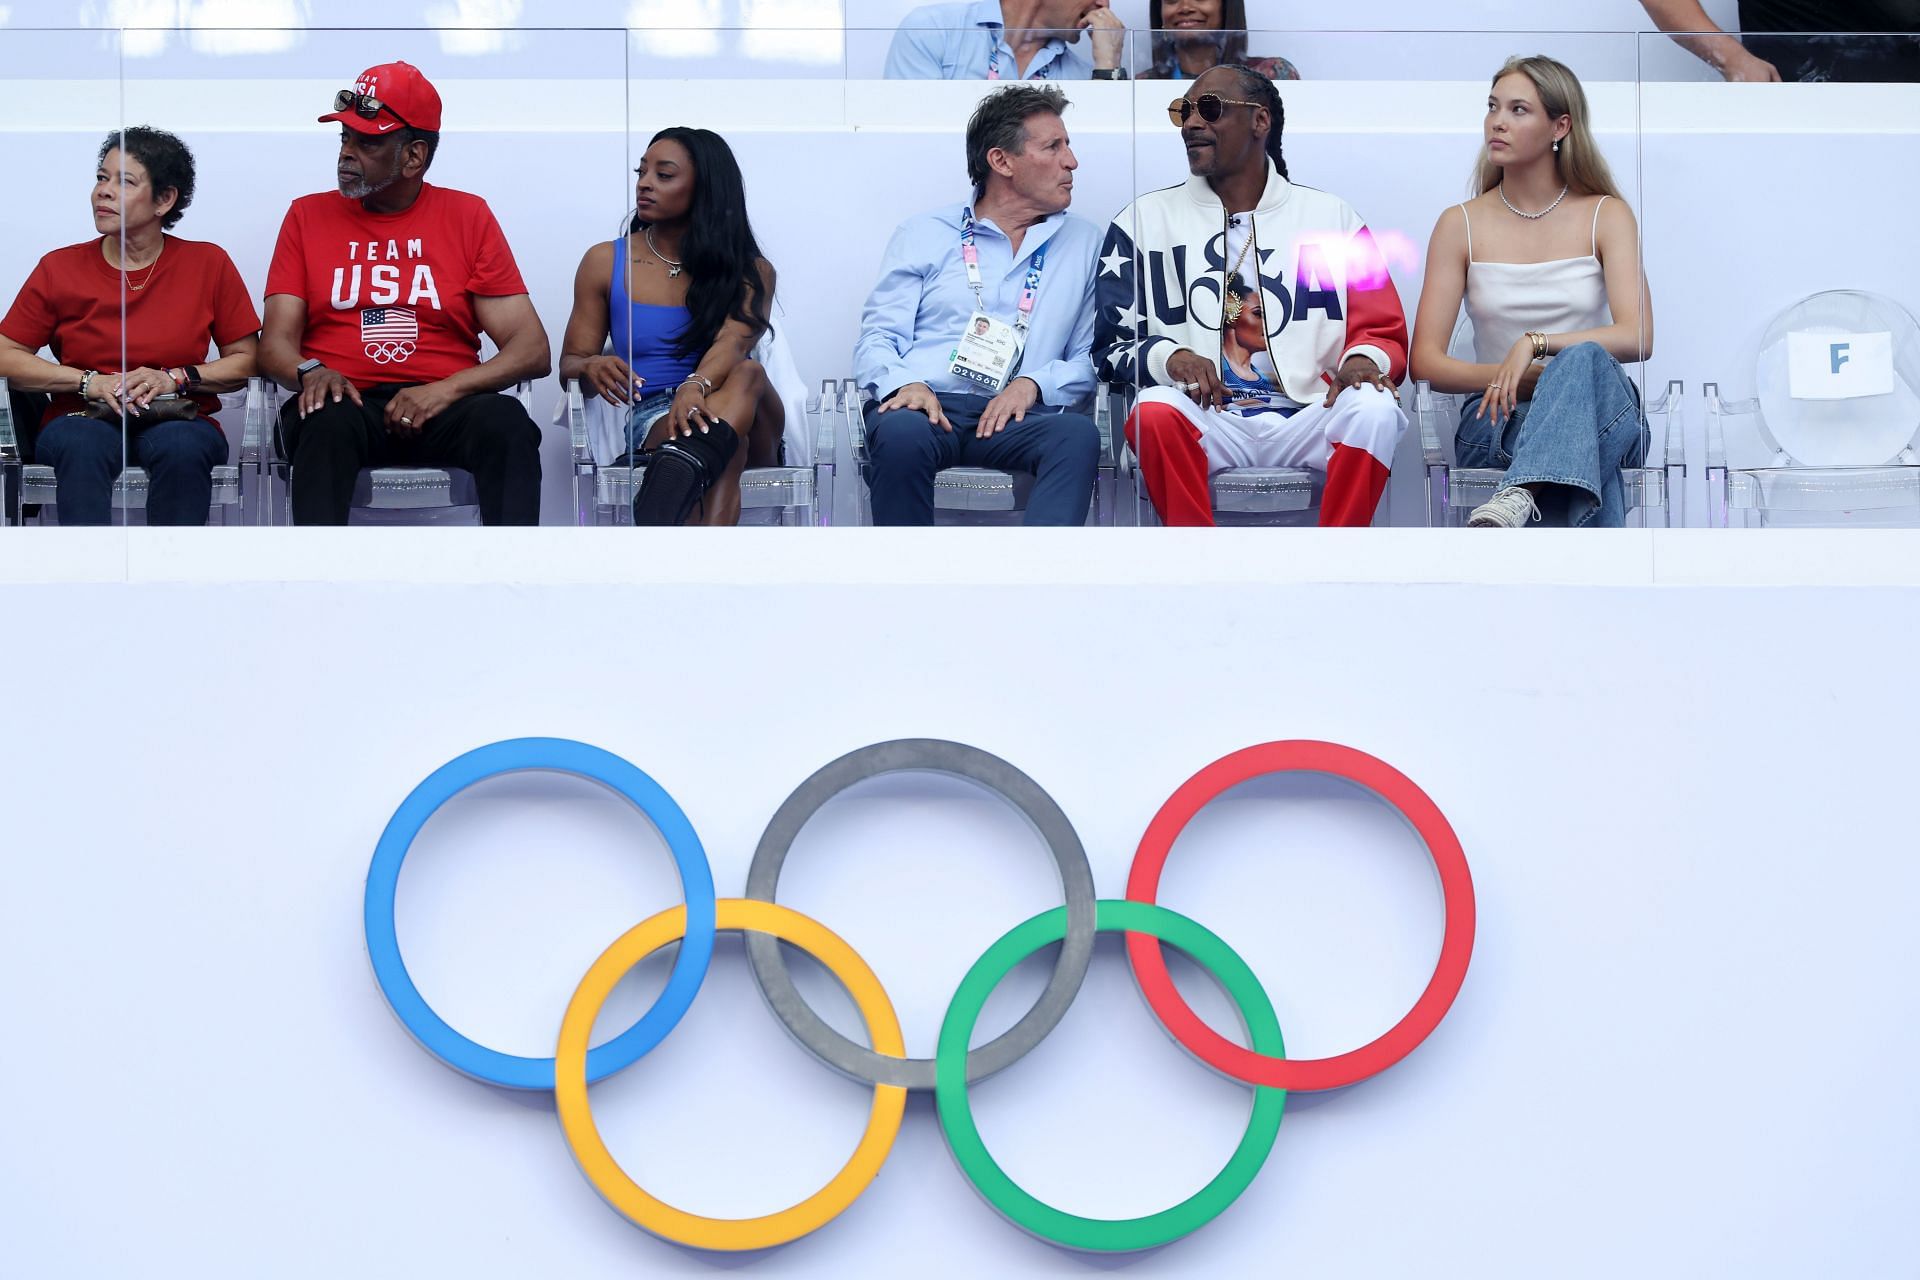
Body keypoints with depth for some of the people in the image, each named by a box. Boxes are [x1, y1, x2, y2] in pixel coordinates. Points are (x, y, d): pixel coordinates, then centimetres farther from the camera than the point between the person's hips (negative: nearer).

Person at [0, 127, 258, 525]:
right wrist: (89, 382, -8)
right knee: (81, 446, -35)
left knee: (182, 448, -35)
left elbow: (246, 361, 6)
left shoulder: (209, 265, 7)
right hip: (85, 420, 0)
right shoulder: (59, 269, 7)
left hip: (178, 420, 0)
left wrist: (176, 379, -10)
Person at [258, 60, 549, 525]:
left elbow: (531, 350, 5)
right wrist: (311, 372, -16)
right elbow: (276, 343, 9)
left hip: (441, 409, 0)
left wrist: (445, 390, -13)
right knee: (328, 422, -37)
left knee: (506, 420, -33)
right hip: (345, 403, 0)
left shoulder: (469, 217, 12)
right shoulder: (308, 216, 15)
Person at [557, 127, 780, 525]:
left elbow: (732, 344, -12)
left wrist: (696, 388, -36)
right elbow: (568, 366, 13)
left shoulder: (750, 271, 10)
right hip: (651, 421, 0)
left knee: (747, 373, -37)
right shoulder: (605, 262, 14)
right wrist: (592, 368, -15)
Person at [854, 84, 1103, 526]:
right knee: (902, 433, -38)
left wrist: (1032, 384, -4)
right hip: (929, 406, -1)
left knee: (1077, 434, -34)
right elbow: (877, 340, 10)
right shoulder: (924, 234, 17)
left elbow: (1092, 357, 17)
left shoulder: (1084, 244, 22)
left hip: (1019, 416, 1)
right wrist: (906, 384, -13)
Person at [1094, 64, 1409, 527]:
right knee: (1155, 412, -34)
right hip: (1206, 420, -1)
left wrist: (1364, 359, -11)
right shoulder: (1146, 219, 15)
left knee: (1374, 410, -31)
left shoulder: (1332, 217, 16)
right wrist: (1167, 356, -11)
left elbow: (1382, 329, 14)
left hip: (1308, 418, 1)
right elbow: (1110, 341, 12)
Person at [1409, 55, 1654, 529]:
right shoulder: (1461, 224, 7)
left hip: (1601, 407, -1)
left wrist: (1535, 343, -22)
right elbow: (1424, 360, 1)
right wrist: (1510, 376, -17)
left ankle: (1517, 500, -61)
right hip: (1496, 418, 1)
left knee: (1583, 360, -40)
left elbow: (1637, 337, -9)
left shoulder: (1605, 215, 5)